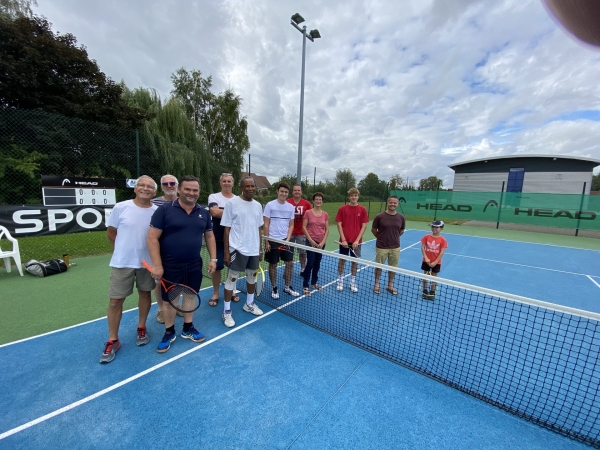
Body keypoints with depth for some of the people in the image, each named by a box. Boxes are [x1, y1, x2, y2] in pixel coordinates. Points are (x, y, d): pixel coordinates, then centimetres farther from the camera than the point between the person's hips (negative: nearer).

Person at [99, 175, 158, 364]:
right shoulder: (120, 207, -7)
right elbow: (110, 232, 5)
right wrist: (125, 249, 9)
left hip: (147, 262, 1)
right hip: (122, 262, -1)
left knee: (145, 294, 14)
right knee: (115, 300, 5)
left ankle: (141, 328, 35)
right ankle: (112, 340, 23)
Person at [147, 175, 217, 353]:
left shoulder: (204, 213, 4)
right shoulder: (164, 210, -9)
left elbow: (209, 236, 10)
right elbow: (153, 238, -10)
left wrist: (213, 258, 4)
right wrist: (157, 265, -14)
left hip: (194, 265, 4)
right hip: (170, 266, -3)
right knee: (170, 299, 11)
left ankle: (188, 328, 35)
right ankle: (169, 332, 33)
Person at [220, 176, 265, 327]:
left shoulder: (258, 205, 7)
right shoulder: (232, 203, -8)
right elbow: (227, 229, -8)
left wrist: (260, 248, 13)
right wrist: (226, 251, -10)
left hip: (253, 249, 6)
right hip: (237, 249, -5)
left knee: (252, 276, 17)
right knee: (231, 278, 4)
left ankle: (249, 304, 37)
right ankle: (227, 311, 19)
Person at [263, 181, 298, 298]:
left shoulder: (291, 207, 5)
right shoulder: (270, 205, -6)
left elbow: (291, 225, 7)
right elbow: (266, 225, -5)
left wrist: (288, 239, -6)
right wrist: (266, 242, -8)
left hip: (285, 240, 4)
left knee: (290, 263, 7)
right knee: (273, 264, 6)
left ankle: (287, 287, 24)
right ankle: (274, 288, 22)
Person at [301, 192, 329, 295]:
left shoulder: (325, 214, 4)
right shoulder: (308, 212, -5)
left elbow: (327, 229, 5)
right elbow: (304, 227, -6)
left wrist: (323, 242, -5)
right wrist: (311, 240, -11)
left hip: (321, 243, 4)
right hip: (311, 241, -4)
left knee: (317, 264, 13)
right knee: (310, 263, -5)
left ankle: (314, 283, 30)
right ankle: (305, 286, 8)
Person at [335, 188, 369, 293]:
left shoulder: (362, 209, -1)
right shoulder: (342, 208, -3)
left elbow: (364, 226, -2)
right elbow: (339, 224, -3)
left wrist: (357, 240, -11)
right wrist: (343, 239, -11)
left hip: (356, 241, 1)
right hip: (344, 240, 0)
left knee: (355, 261, 9)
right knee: (342, 260, 8)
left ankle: (353, 282, 24)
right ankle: (340, 281, 24)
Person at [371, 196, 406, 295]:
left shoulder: (401, 217, -1)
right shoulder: (379, 216, -12)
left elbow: (402, 231, 15)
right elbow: (373, 229, 1)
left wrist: (394, 237, 9)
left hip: (395, 247, 3)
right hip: (381, 247, -3)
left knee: (393, 267, 14)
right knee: (379, 267, 10)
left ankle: (390, 286, 32)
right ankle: (376, 285, 28)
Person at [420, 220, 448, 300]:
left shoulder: (443, 240, -10)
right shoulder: (426, 237, -5)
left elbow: (442, 252, -11)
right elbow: (422, 247, -5)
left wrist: (435, 262, -15)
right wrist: (426, 258, -16)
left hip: (436, 262, -1)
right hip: (426, 261, 2)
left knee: (434, 276, 11)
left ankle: (432, 292, 25)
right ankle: (425, 291, 26)